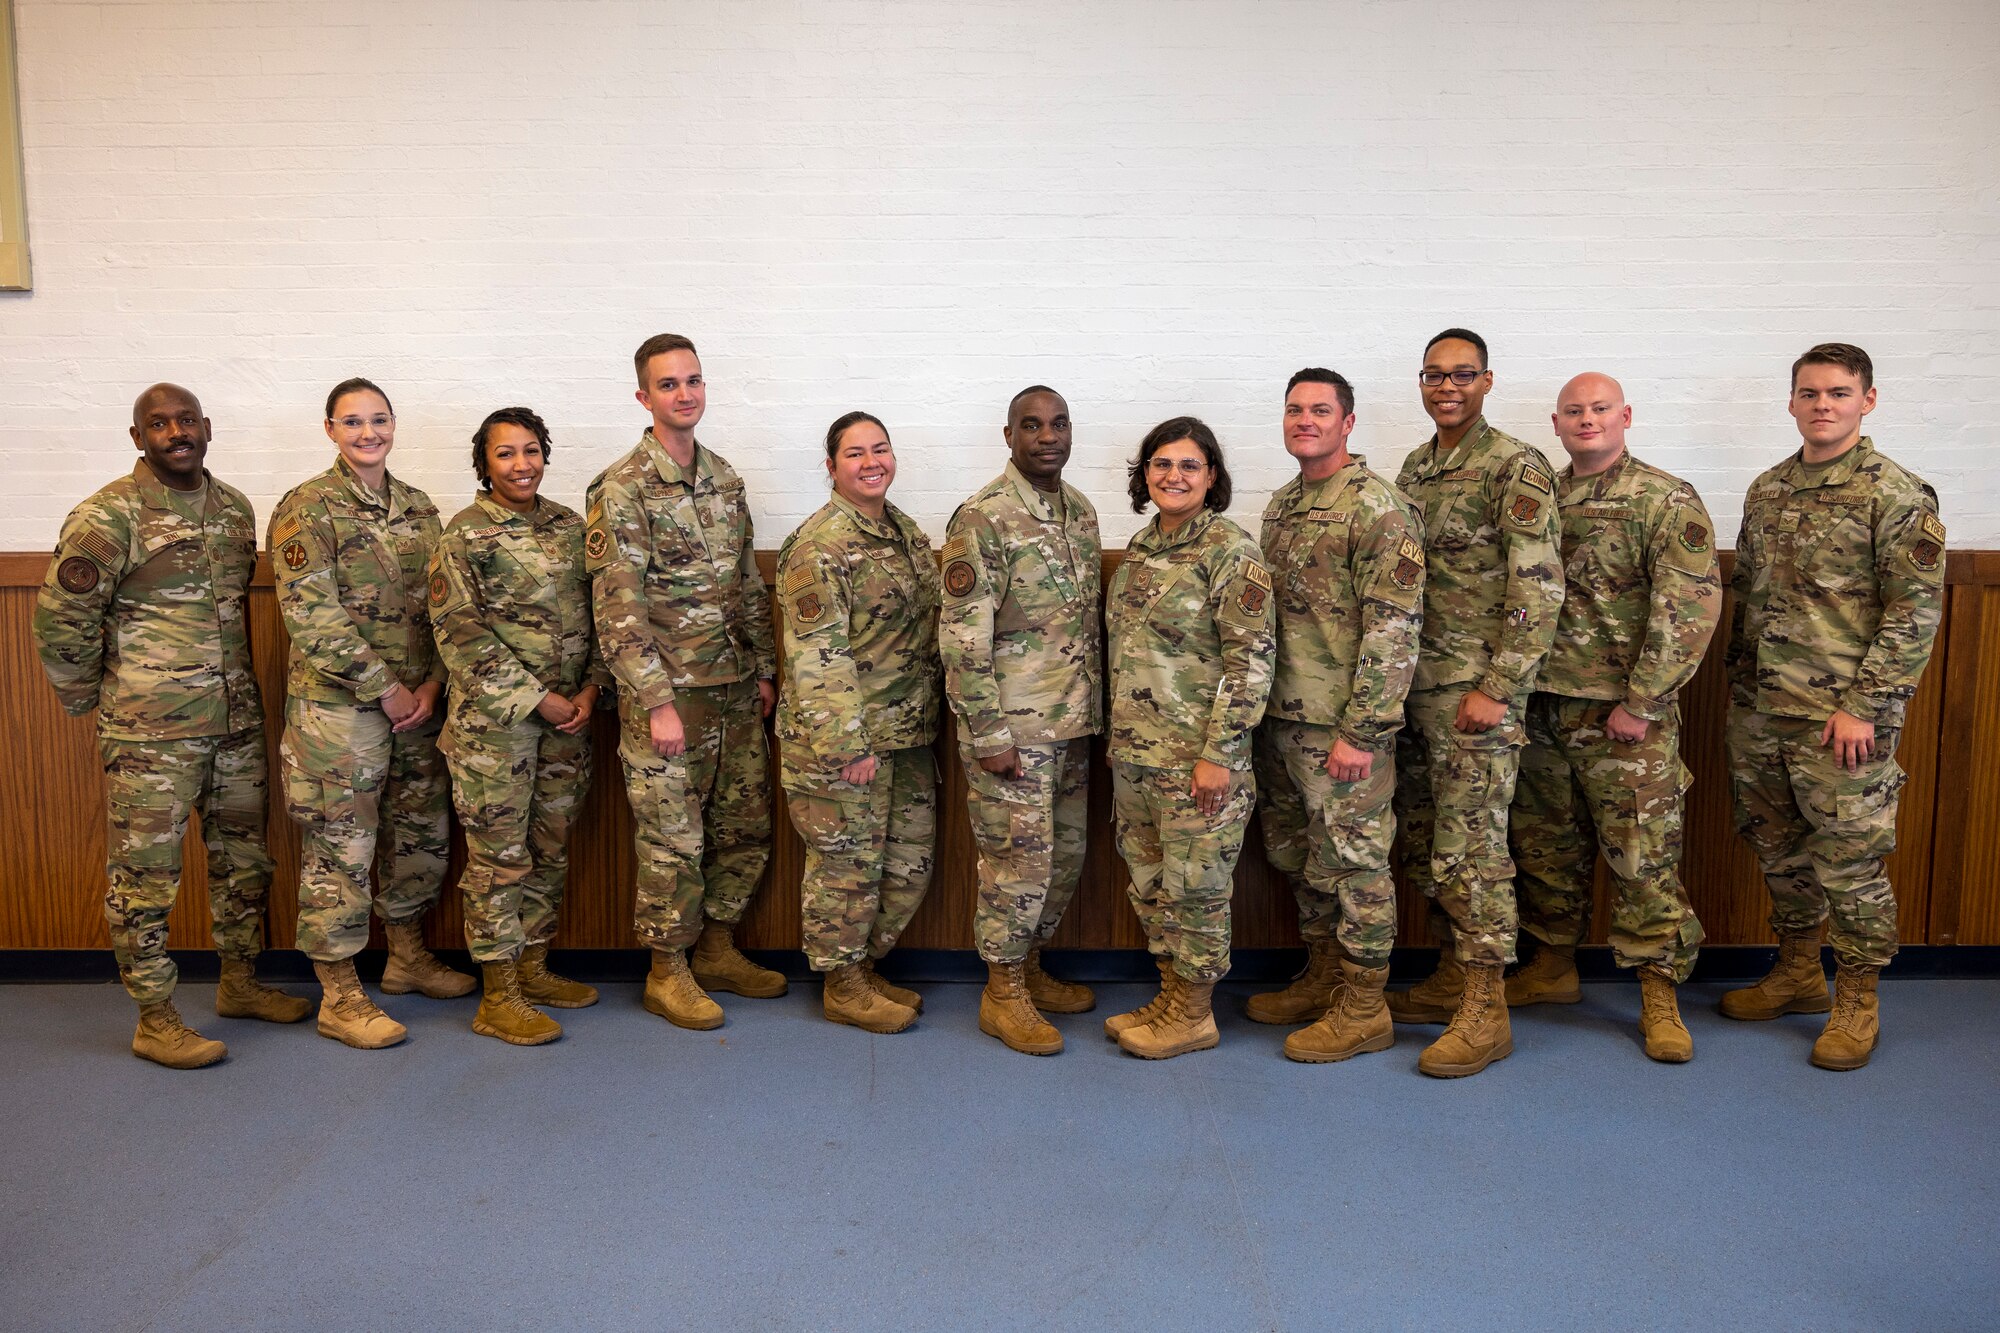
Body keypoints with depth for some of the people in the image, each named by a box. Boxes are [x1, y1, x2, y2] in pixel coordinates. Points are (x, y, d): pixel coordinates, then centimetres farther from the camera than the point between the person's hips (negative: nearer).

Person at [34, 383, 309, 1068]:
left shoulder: (235, 508, 9)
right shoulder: (108, 516, -11)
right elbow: (61, 618, -9)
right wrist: (87, 697, 0)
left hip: (236, 721, 7)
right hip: (149, 732, -6)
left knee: (243, 858, 16)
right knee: (145, 873, 2)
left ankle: (240, 983, 32)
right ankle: (155, 1020, 13)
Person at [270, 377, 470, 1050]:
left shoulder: (418, 507, 10)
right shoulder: (307, 508, -8)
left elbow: (441, 606, 10)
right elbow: (311, 616, -15)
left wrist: (432, 683, -3)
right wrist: (383, 690, -15)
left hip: (417, 703, 6)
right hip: (337, 708, -6)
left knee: (422, 833, 16)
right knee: (340, 847, 0)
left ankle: (407, 956, 35)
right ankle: (340, 997, 12)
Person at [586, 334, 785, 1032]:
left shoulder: (724, 477, 11)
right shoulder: (622, 490, -11)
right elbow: (617, 610, -15)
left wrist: (764, 668, 14)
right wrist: (657, 703, -19)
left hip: (735, 688, 7)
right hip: (666, 692, -7)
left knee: (746, 825, 13)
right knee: (672, 839, 2)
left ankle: (718, 952, 30)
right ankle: (667, 973, 19)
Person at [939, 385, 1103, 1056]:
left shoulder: (1080, 510, 10)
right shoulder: (982, 520, -14)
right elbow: (962, 638, -17)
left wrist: (1096, 710, 15)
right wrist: (989, 736, -18)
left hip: (1073, 723, 8)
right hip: (1013, 725, -8)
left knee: (1066, 853, 15)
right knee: (1019, 858, -1)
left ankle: (1030, 967, 33)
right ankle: (1002, 994, 15)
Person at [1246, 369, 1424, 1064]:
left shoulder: (1378, 507, -13)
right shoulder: (1281, 504, 13)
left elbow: (1395, 628, -18)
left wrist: (1361, 732, -21)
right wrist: (1261, 707, 16)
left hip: (1342, 722, -8)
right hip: (1281, 718, 8)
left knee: (1353, 860, 1)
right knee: (1296, 853, 17)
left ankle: (1363, 1008, 14)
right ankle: (1322, 976, 33)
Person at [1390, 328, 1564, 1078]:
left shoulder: (1517, 469, -10)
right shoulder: (1415, 468, 14)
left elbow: (1538, 590, -15)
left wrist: (1496, 687, -18)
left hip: (1475, 688, -8)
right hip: (1415, 682, 8)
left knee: (1472, 846, -5)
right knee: (1424, 842, 13)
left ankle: (1485, 1012, 4)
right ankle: (1451, 978, 27)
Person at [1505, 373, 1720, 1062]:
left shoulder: (1668, 501, -6)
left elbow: (1691, 610, -12)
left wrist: (1641, 702, -16)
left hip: (1623, 712, -5)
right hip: (1541, 704, 6)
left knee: (1642, 854, -1)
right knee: (1545, 843, 14)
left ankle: (1660, 997, 11)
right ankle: (1552, 966, 31)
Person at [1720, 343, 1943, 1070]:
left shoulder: (1898, 494, -9)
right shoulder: (1766, 491, 10)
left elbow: (1916, 613, -12)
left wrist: (1862, 707, -16)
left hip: (1841, 716, -6)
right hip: (1760, 712, 6)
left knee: (1850, 860, 2)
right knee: (1779, 849, 16)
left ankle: (1857, 1002, 17)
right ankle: (1797, 974, 32)